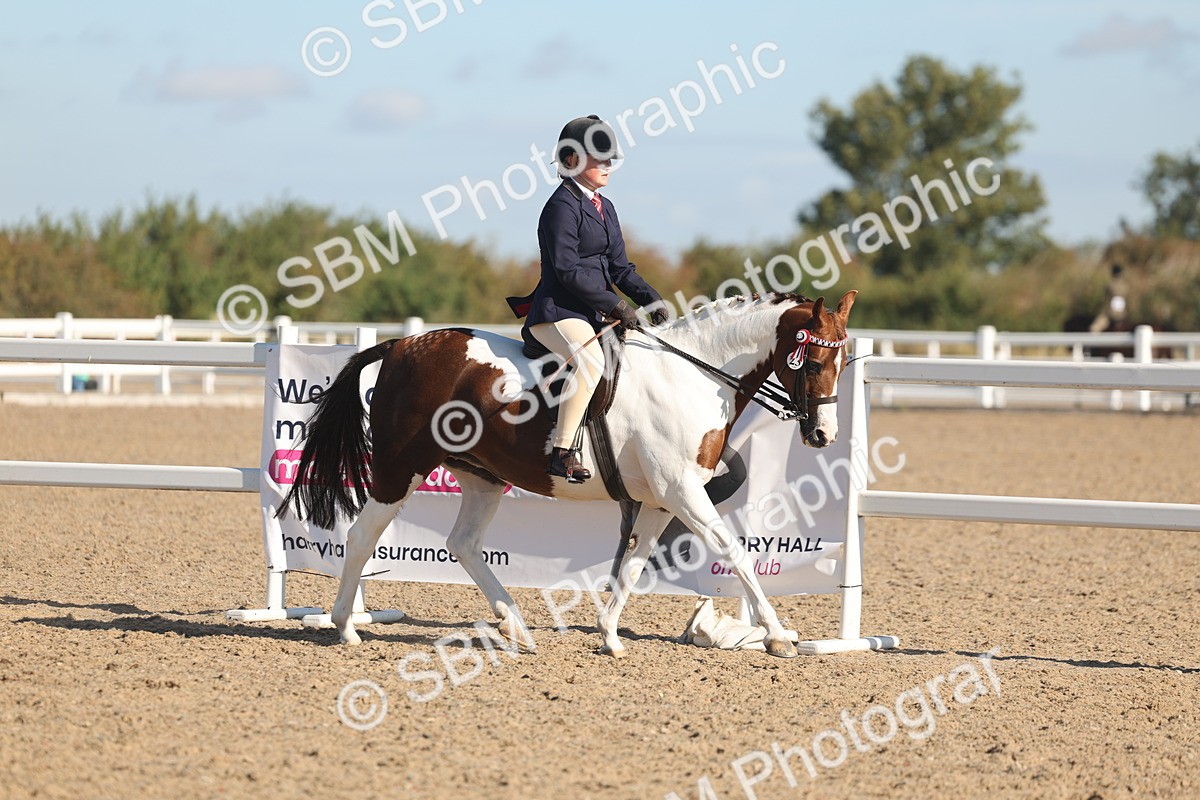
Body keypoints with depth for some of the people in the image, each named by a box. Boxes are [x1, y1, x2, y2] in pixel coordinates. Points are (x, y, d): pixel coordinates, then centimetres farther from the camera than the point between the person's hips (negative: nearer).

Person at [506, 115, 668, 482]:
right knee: (590, 359, -35)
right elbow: (568, 270, -18)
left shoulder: (604, 208, 18)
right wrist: (614, 305, -20)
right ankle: (563, 452, -36)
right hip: (557, 311, -10)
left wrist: (651, 299, 0)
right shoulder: (562, 206, -10)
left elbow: (619, 267, 17)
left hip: (593, 313, 10)